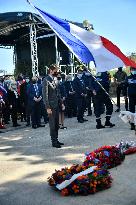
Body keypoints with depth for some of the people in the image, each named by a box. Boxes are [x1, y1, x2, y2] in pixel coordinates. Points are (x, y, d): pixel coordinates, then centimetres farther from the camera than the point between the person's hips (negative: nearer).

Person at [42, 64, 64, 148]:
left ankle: (56, 140, 23)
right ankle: (54, 142, 9)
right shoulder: (46, 80, -12)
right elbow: (45, 95, -16)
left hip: (56, 105, 8)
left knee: (57, 124, 13)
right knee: (52, 125, 0)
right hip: (51, 106, -8)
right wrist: (48, 107, -19)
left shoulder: (54, 80, 13)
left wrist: (61, 102, 12)